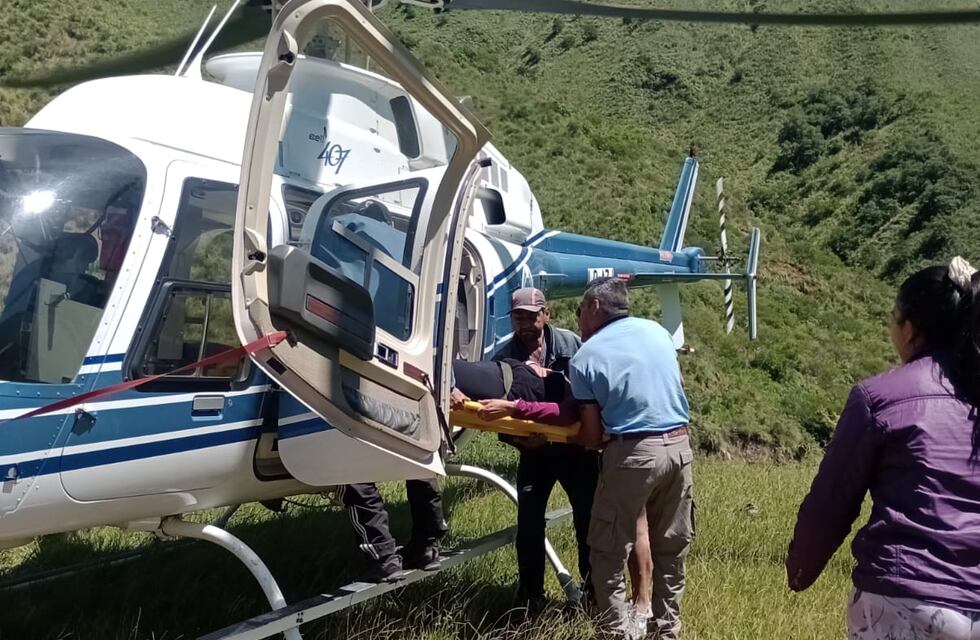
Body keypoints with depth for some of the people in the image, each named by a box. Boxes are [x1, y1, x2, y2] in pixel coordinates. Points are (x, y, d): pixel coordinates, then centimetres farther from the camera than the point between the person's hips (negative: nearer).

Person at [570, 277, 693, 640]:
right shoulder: (657, 331, 11)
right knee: (671, 548, 18)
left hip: (634, 453, -6)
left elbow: (592, 436, -4)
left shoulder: (586, 357, -2)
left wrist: (564, 436, 16)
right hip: (679, 446, 6)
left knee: (608, 551, 9)